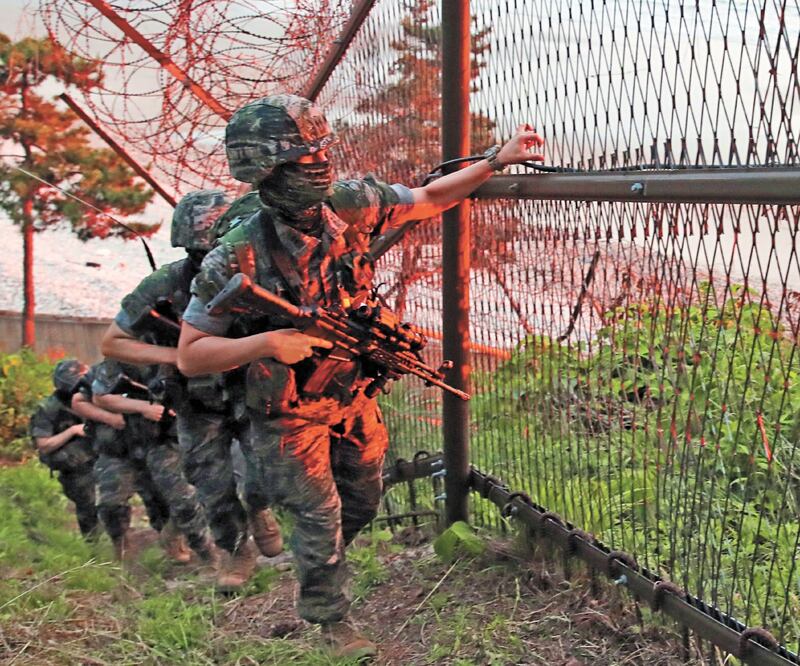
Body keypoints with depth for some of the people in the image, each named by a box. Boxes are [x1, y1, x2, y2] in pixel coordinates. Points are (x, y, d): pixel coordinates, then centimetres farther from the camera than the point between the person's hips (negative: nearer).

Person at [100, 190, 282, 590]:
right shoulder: (164, 287, -23)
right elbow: (111, 343, -13)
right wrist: (174, 355, -26)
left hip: (249, 390, 1)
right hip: (199, 406, 0)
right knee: (214, 488, 1)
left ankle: (258, 507, 18)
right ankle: (237, 552, 28)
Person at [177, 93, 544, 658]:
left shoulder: (351, 205, -15)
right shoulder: (237, 258, -27)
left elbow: (431, 198, 0)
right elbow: (189, 356, -22)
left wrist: (496, 161, -7)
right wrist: (267, 342, -34)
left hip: (353, 394, 5)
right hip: (291, 412, -5)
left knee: (362, 504, 20)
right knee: (320, 519, 5)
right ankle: (332, 622, 30)